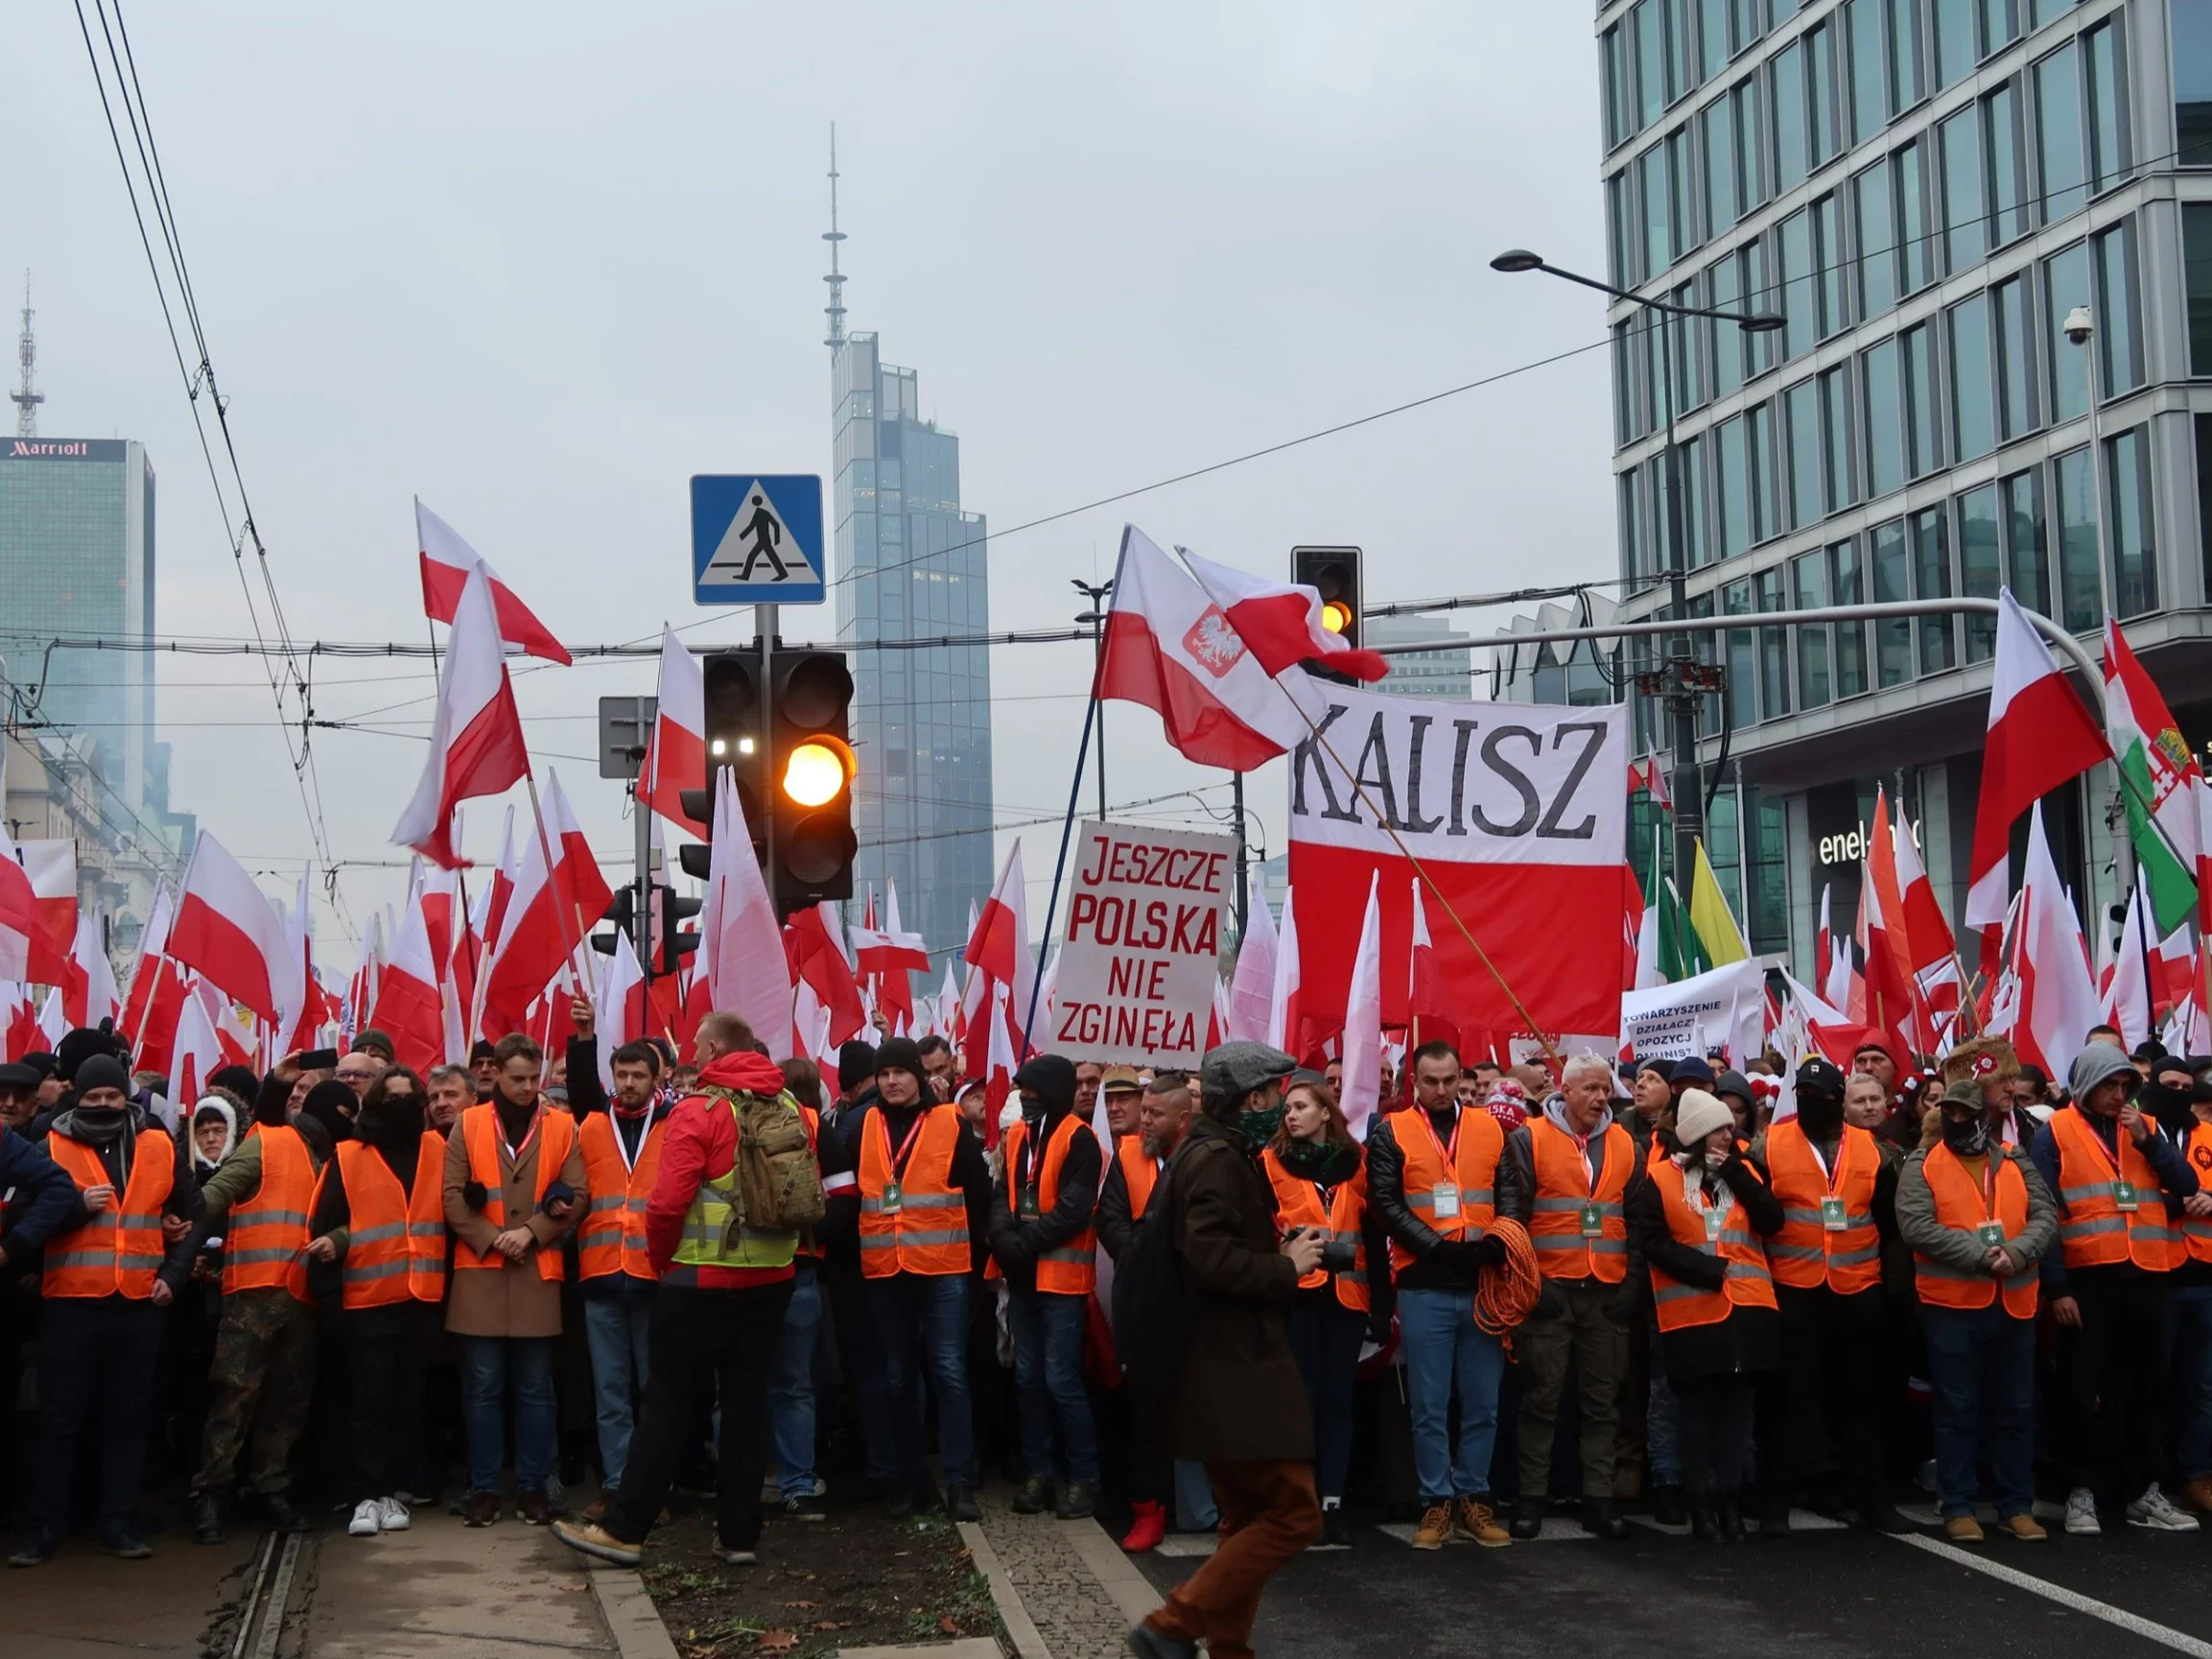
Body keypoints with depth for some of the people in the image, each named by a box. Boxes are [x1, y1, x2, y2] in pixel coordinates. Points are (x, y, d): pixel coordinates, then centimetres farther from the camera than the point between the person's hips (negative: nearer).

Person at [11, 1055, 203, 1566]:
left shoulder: (161, 1147, 7)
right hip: (70, 1304, -2)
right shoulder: (52, 1147, 2)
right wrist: (77, 1206, -16)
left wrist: (173, 1272, 5)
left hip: (139, 1304, 2)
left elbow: (192, 1214, 15)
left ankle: (119, 1523, 14)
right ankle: (45, 1528, 7)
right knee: (60, 1418, 1)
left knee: (129, 1417, 7)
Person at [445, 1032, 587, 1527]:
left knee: (535, 1388, 5)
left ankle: (533, 1486, 12)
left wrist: (531, 1232, -13)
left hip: (538, 1273, 0)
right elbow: (453, 1195, -2)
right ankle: (483, 1487, 9)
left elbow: (576, 1196, 0)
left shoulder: (561, 1127, 6)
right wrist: (494, 1237, -13)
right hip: (479, 1271, 0)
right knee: (482, 1387, 3)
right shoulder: (468, 1125, 5)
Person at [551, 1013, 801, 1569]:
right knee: (746, 1399, 9)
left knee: (670, 1401, 1)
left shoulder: (699, 1111, -12)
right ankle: (740, 1533, 12)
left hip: (701, 1280, -5)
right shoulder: (787, 1106, 4)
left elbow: (668, 1203, -17)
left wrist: (663, 1260, 0)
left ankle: (624, 1529, 6)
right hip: (770, 1278, 5)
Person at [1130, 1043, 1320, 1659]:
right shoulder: (1216, 1158, -15)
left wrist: (1280, 1255, 7)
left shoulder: (1223, 1154, 18)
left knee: (1250, 1517, 14)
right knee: (1293, 1512, -11)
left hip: (1233, 1363, 11)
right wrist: (1287, 1266, -13)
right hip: (1236, 1368, -11)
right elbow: (1212, 1261, -25)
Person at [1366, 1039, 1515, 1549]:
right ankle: (1438, 1503, 9)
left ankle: (1472, 1498, 15)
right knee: (1429, 1405, 2)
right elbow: (1385, 1203, -5)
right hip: (1423, 1288, -2)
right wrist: (1438, 1246, -15)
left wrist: (1497, 1240, -12)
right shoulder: (1391, 1133, 1)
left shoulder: (1489, 1129, 10)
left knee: (1482, 1402, 6)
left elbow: (1511, 1192, 8)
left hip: (1483, 1284, 2)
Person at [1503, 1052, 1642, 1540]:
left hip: (1608, 1293, 4)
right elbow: (1512, 1211, -5)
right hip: (1550, 1290, -3)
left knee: (1602, 1400, 6)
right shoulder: (1530, 1139, -1)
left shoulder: (1625, 1145, 11)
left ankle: (1598, 1498, 11)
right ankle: (1531, 1497, 6)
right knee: (1541, 1396, 0)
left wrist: (1631, 1282, 5)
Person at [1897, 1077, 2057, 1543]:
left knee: (2016, 1408, 9)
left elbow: (2045, 1216, 2)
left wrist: (2015, 1252, -17)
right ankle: (1957, 1507, 9)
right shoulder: (1922, 1164, -1)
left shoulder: (2014, 1161, 10)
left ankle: (2017, 1505, 18)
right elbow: (1916, 1226, -13)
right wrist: (1979, 1254, -19)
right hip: (1951, 1304, -3)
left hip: (2013, 1303, 3)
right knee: (1958, 1409, 2)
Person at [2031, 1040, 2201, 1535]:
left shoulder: (2145, 1126, 13)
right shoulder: (2056, 1132, -1)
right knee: (2087, 1390, 0)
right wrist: (2056, 1286, -13)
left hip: (2144, 1276, 4)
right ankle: (2082, 1492, 8)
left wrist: (2148, 1140, -8)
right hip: (2087, 1279, -4)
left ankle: (2145, 1491, 18)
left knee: (2147, 1387, 9)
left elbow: (2187, 1187, 4)